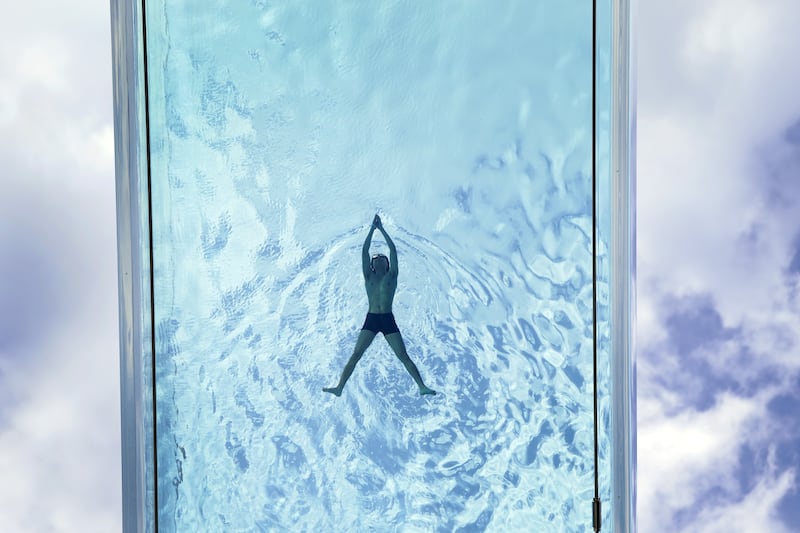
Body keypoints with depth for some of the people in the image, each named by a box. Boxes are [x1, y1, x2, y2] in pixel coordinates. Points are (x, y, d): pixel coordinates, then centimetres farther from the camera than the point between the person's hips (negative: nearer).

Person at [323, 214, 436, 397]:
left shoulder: (391, 276, 10)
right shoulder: (369, 276, 13)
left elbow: (393, 250, 5)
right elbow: (364, 250, 8)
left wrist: (382, 229, 9)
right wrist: (372, 228, 7)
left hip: (388, 320, -1)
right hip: (371, 319, 1)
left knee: (403, 356, -4)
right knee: (355, 354, -5)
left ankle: (422, 386, -3)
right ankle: (339, 387, -6)